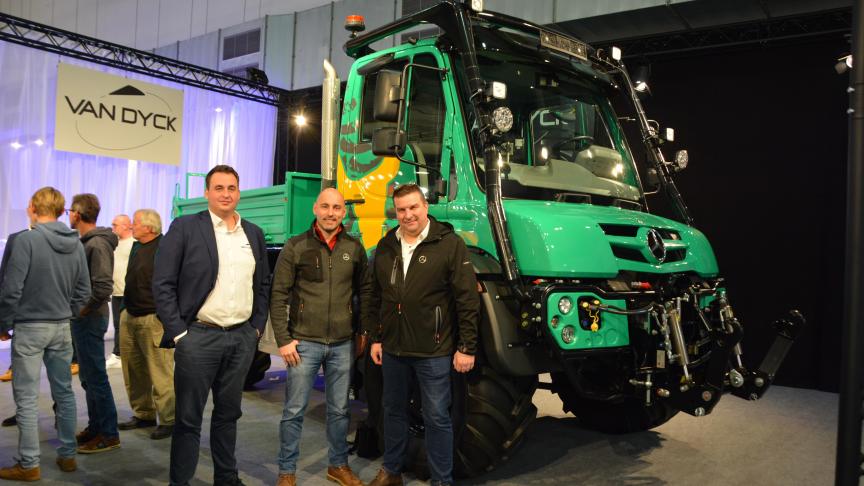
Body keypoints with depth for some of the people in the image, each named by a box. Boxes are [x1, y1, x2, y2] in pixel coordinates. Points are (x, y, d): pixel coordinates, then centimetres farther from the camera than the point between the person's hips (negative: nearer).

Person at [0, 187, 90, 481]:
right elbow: (83, 291, 6)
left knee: (27, 398, 3)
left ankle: (29, 465, 9)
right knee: (64, 393, 12)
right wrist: (66, 314, 15)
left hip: (29, 327, -5)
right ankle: (67, 456, 20)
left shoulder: (27, 239, -14)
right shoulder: (76, 244, 3)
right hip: (61, 328, 5)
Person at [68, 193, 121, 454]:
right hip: (82, 319, 9)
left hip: (90, 319, -9)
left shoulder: (97, 244, -17)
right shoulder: (86, 242, 12)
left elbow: (103, 287, -25)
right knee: (88, 377, 16)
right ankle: (95, 427, 27)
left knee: (95, 377, -2)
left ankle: (108, 434, 6)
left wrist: (84, 310, -15)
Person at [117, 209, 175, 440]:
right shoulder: (137, 247, 17)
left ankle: (169, 419, 1)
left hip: (153, 318, -10)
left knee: (160, 372, -6)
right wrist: (125, 307, 22)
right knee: (134, 371, 15)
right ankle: (143, 414, 27)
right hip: (130, 317, 10)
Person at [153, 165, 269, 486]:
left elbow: (262, 285, 15)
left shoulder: (254, 234, 10)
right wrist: (177, 333, -10)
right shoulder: (184, 228, -4)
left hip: (242, 338, 4)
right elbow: (162, 284, -6)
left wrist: (256, 327, 8)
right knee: (188, 418, 5)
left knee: (228, 413, 16)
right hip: (198, 337, -4)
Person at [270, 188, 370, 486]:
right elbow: (278, 296, -3)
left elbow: (365, 292, 14)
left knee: (339, 410, 13)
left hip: (342, 344, 3)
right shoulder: (295, 247, -3)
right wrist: (283, 339, -8)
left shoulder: (354, 249, 5)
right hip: (304, 342, -2)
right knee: (294, 411, 5)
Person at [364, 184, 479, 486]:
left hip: (433, 351, -5)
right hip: (392, 349, 5)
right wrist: (375, 338, 12)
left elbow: (468, 300, -11)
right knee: (393, 411, 18)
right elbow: (375, 298, 14)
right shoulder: (386, 247, 8)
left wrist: (467, 347, -12)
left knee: (437, 417, 4)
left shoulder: (449, 245, -9)